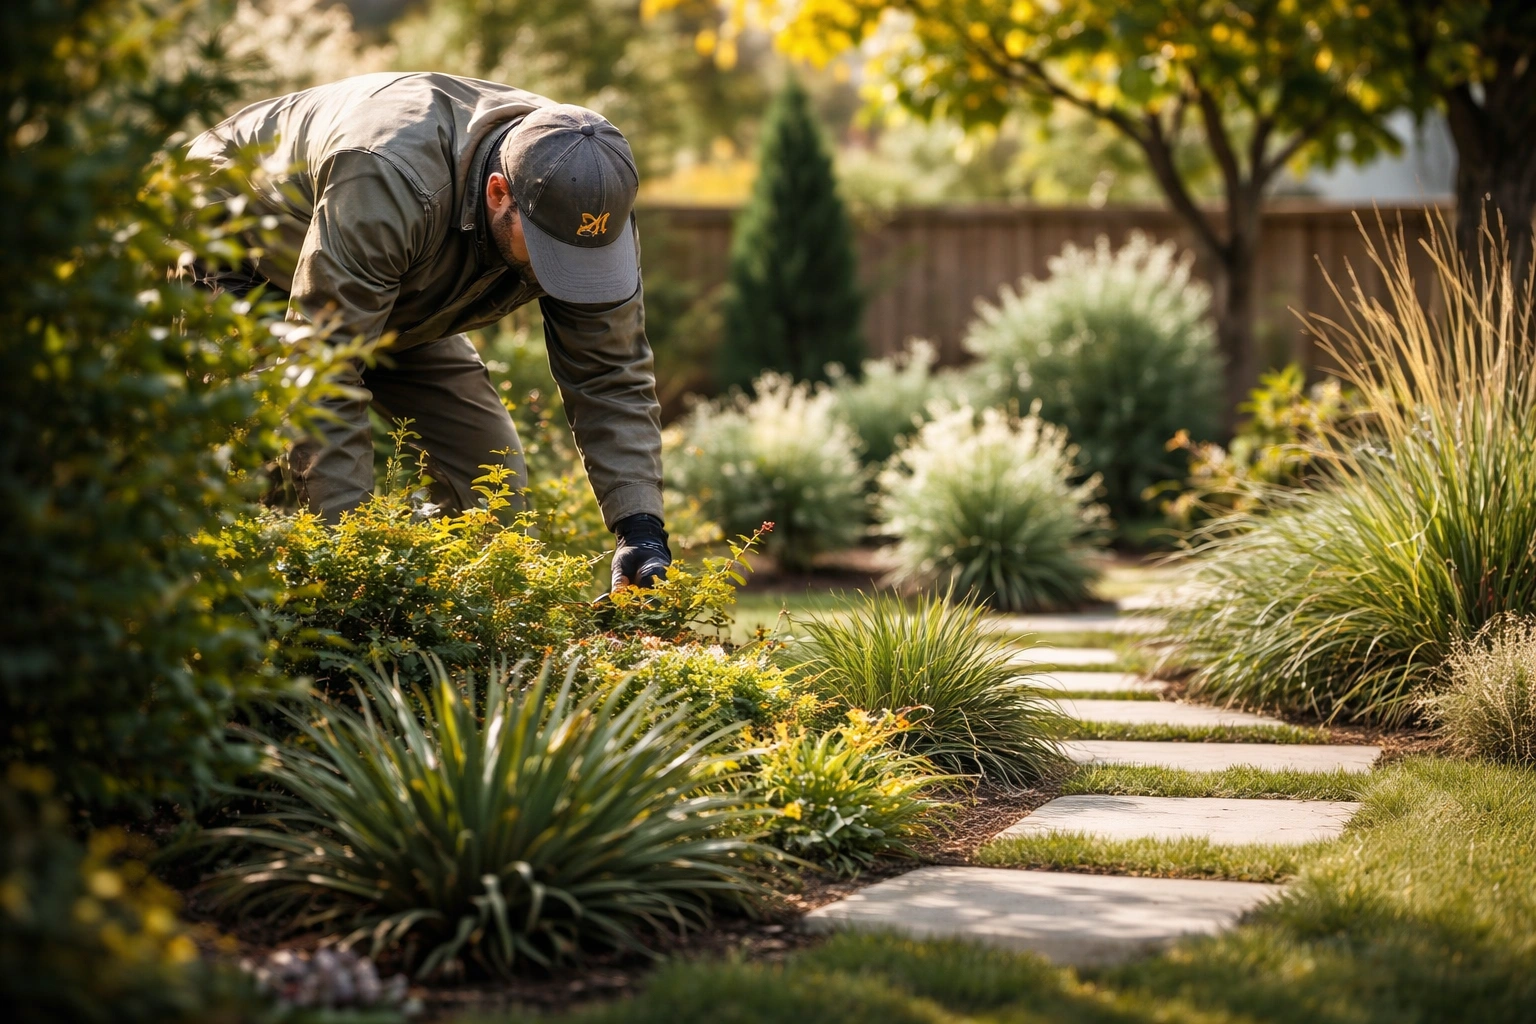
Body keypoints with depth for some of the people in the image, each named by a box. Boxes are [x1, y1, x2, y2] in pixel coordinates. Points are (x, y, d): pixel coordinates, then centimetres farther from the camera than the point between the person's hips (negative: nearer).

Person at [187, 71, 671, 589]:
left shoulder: (585, 201, -26)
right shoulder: (389, 181, -46)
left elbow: (612, 378, -18)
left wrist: (640, 528, -30)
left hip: (394, 298, 6)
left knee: (491, 470, -6)